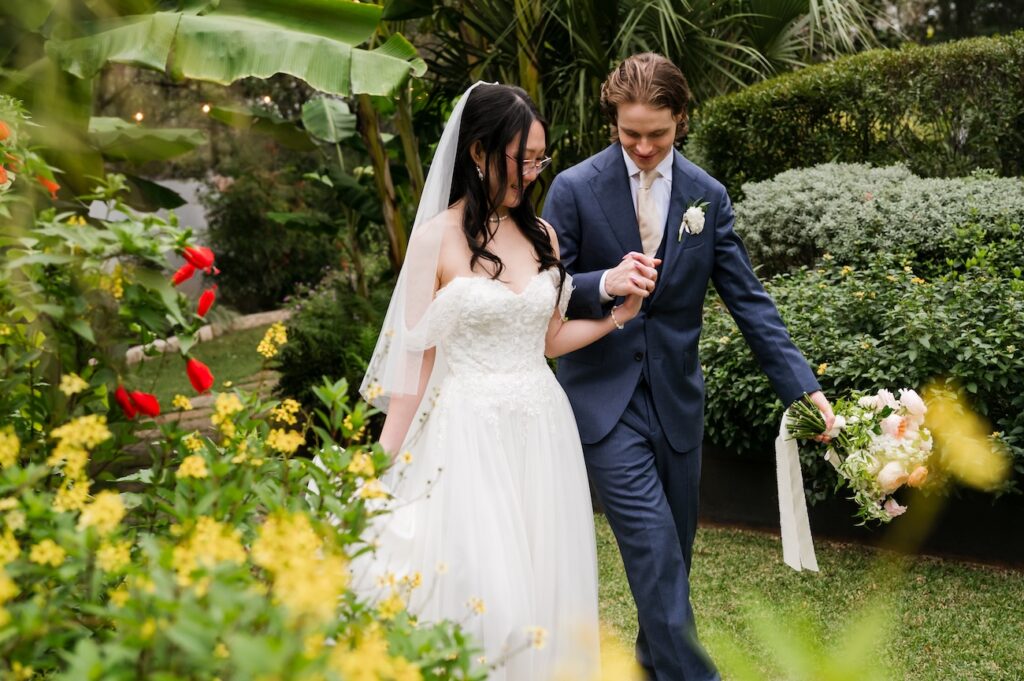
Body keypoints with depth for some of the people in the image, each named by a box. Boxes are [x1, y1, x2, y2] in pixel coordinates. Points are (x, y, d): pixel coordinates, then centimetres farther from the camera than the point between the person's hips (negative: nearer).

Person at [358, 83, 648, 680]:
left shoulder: (542, 235, 8)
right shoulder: (437, 238, -6)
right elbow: (414, 360, -5)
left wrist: (617, 316, 0)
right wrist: (385, 469, -5)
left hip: (542, 428, 5)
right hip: (470, 430, -5)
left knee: (544, 583, 10)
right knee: (486, 594, -8)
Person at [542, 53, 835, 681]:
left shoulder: (708, 195, 2)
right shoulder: (575, 189, -7)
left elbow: (748, 299, 1)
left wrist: (804, 387, -8)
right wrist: (603, 284, -27)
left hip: (676, 395, 4)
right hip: (605, 396, -4)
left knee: (674, 549, 15)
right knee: (655, 548, -10)